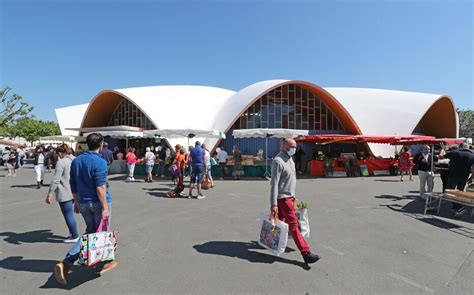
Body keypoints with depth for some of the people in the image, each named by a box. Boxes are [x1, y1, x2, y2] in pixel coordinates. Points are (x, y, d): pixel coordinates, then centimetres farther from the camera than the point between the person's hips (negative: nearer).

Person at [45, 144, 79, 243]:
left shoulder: (61, 162, -13)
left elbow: (55, 180, -16)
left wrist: (50, 194, -11)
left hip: (65, 194, -7)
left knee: (68, 215, 4)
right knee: (70, 214, 21)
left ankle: (74, 236, 12)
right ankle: (72, 233, 29)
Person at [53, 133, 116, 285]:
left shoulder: (76, 161, 6)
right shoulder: (100, 162, -17)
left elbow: (73, 185, 12)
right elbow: (100, 188, -20)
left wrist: (76, 202, 21)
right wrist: (105, 208, -16)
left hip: (83, 203, 7)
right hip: (98, 203, -6)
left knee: (90, 232, 19)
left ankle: (66, 263, 5)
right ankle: (101, 265, 24)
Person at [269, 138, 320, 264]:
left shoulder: (290, 159, 11)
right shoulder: (278, 161, -19)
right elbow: (274, 184, -22)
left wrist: (293, 195, 20)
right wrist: (273, 204, -24)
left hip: (290, 197, 9)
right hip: (283, 198, -9)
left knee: (280, 221, 18)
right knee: (293, 225, -6)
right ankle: (306, 253, -2)